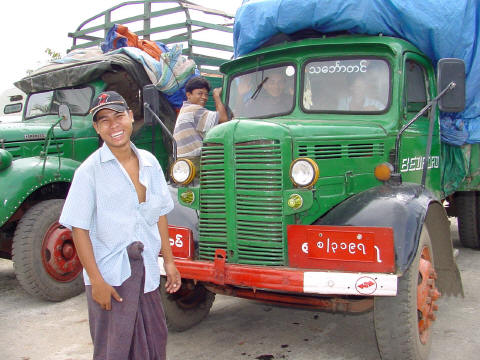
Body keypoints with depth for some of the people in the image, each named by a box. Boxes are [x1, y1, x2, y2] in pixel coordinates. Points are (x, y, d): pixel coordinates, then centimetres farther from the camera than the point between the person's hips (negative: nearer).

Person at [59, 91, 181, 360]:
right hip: (109, 276, -4)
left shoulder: (149, 162, 5)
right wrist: (96, 281, -16)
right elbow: (79, 229, -11)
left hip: (147, 271, 5)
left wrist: (169, 262, 10)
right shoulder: (90, 170, -10)